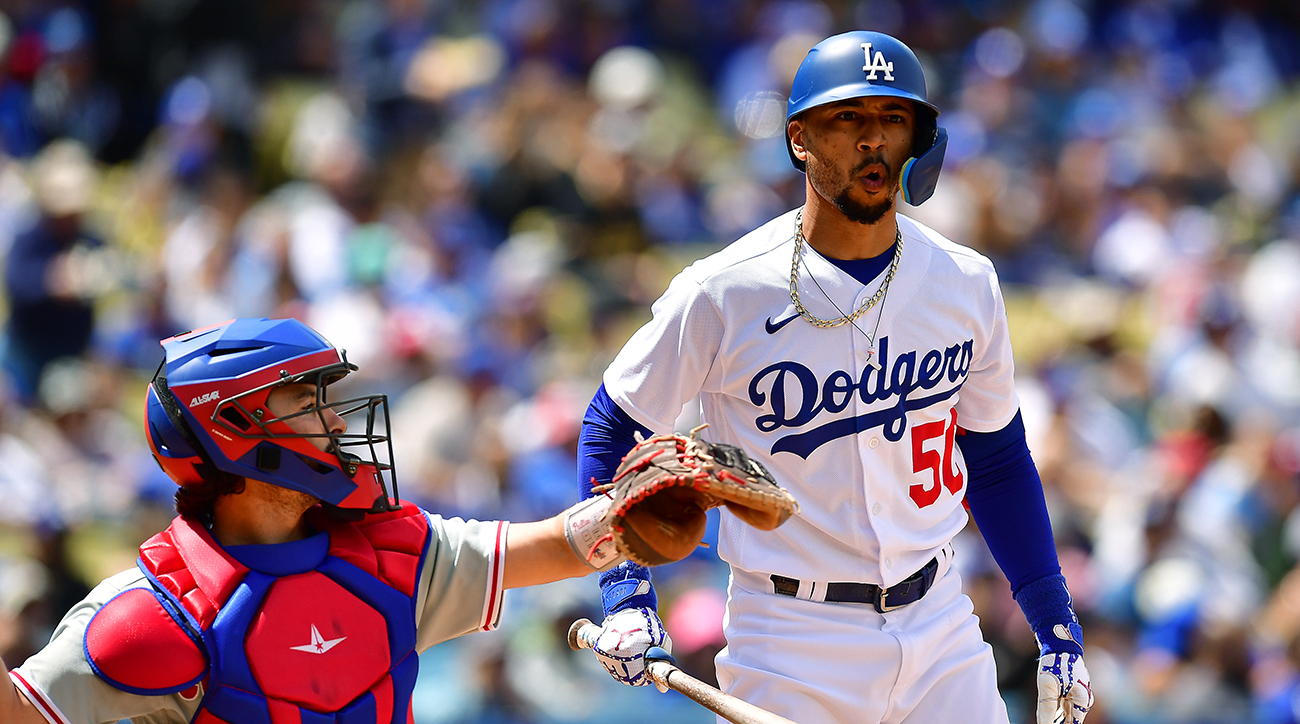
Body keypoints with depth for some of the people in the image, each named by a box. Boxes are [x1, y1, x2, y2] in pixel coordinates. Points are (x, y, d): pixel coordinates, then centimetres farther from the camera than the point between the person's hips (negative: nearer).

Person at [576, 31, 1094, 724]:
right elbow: (612, 429, 1)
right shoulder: (722, 293, -10)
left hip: (940, 631, 3)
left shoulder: (966, 284, 2)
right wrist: (626, 593, -10)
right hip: (790, 652, -3)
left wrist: (1058, 630, 10)